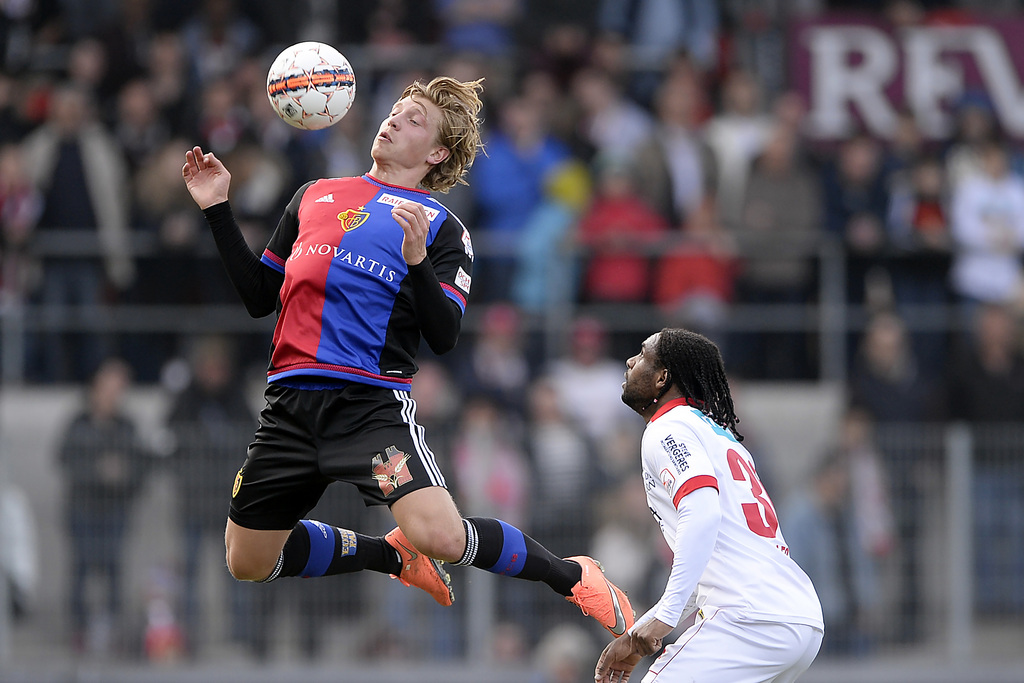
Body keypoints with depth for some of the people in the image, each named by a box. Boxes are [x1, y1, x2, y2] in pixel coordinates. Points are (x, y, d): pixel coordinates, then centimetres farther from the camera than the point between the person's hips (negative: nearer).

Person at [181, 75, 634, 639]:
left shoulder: (441, 229, 4)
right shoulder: (314, 196, 17)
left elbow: (444, 337, -6)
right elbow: (259, 297, 18)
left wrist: (417, 260, -20)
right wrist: (218, 211, 12)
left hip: (373, 402, -5)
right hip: (289, 401, 5)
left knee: (440, 536, -26)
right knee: (247, 564, 9)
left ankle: (572, 577, 0)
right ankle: (395, 555, 31)